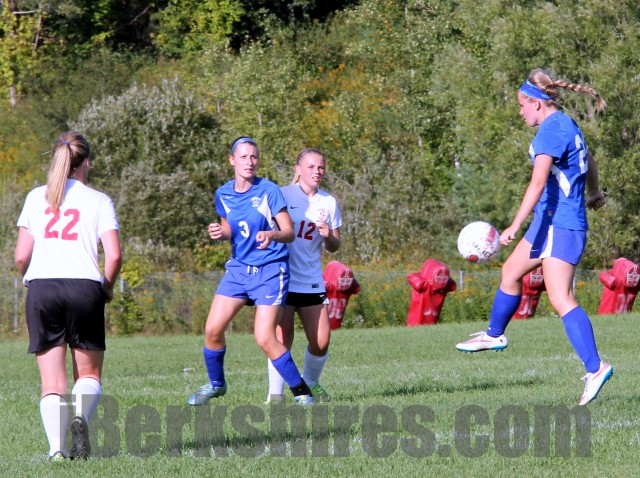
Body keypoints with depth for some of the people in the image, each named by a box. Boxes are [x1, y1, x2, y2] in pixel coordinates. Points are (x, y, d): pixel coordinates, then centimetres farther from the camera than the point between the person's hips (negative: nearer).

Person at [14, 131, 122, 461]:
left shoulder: (35, 198, 11)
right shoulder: (98, 201, 6)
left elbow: (21, 256, 5)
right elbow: (114, 255, -5)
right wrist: (107, 288, 13)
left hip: (41, 288, 1)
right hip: (84, 287, -1)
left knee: (51, 380, 4)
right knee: (89, 373, 12)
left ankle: (56, 447, -14)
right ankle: (81, 417, -19)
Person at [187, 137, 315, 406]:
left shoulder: (269, 191, -11)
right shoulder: (223, 194, 4)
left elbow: (289, 232, -12)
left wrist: (271, 235, -33)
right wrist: (219, 234, -5)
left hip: (270, 270, -5)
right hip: (239, 267, 5)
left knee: (265, 338, -15)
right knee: (212, 329, -2)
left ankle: (300, 390, -1)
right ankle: (216, 384, 23)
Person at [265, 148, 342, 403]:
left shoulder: (328, 202, 8)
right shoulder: (282, 195, -4)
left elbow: (334, 247, 10)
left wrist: (329, 236, -10)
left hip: (312, 283, 4)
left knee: (321, 342, -1)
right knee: (283, 338, -12)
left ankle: (310, 383, 25)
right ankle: (275, 392, 0)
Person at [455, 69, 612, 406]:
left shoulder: (551, 131, -17)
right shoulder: (566, 125, 13)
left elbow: (538, 182, -28)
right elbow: (588, 161, 32)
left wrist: (514, 227, -33)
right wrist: (594, 193, 51)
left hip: (560, 225, -10)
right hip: (551, 221, 10)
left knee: (561, 299, -17)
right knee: (511, 271, 24)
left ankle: (595, 368, -25)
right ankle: (494, 335, 45)